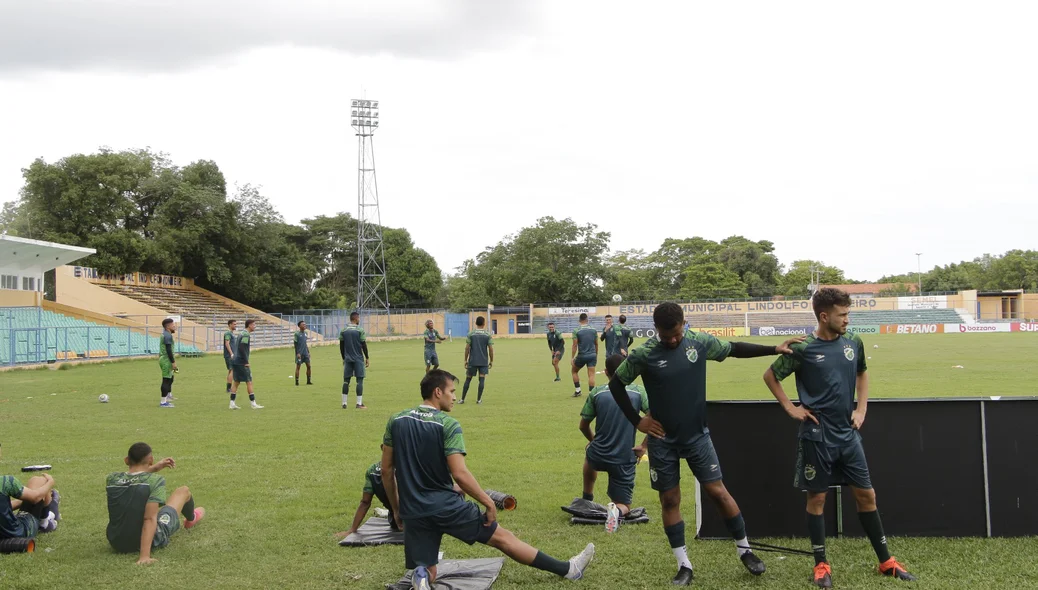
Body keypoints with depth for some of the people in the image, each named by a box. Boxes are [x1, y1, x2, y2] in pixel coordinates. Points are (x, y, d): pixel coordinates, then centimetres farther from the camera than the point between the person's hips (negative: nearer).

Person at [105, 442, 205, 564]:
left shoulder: (111, 479, -6)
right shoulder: (155, 480, -20)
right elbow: (150, 519, -29)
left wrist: (153, 468, 21)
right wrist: (145, 555, -33)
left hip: (117, 544, 4)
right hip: (150, 541, -4)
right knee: (183, 491, 17)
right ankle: (191, 519, 51)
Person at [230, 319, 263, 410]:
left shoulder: (241, 334, 16)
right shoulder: (246, 335, -13)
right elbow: (242, 348, -22)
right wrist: (246, 362, -18)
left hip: (236, 362, 9)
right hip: (242, 363, -9)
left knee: (236, 382, 11)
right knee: (249, 382, -4)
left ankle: (232, 403, 10)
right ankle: (253, 404, -2)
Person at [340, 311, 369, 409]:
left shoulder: (343, 331, 5)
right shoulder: (360, 331, -7)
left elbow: (341, 346, 9)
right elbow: (364, 346, -7)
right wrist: (367, 358, 2)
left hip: (347, 359, 4)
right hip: (358, 359, -4)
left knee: (346, 380, 8)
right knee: (359, 380, -1)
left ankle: (344, 403, 7)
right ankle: (359, 403, -5)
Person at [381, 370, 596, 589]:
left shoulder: (396, 421, 4)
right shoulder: (448, 425, -12)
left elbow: (386, 470, 8)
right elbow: (459, 474, -18)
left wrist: (396, 508, 18)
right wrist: (489, 502, -7)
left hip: (412, 512, 4)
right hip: (446, 506, -4)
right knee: (503, 537, 9)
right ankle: (568, 569, 18)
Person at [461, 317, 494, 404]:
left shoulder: (471, 334, -2)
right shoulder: (488, 334, -2)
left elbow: (467, 348, -3)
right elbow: (491, 349, -4)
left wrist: (466, 360, 5)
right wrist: (491, 361, 6)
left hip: (472, 361, 1)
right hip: (484, 361, -1)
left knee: (468, 379, 8)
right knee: (482, 379, 4)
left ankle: (462, 399, 9)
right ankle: (479, 399, 2)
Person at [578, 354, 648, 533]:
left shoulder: (597, 393, 1)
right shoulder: (638, 392, -1)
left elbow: (583, 426, 9)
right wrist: (643, 446, -2)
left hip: (598, 457, 1)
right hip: (626, 460, -1)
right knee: (624, 506, 14)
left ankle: (587, 500, 42)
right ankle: (618, 510, -22)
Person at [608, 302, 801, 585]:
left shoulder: (700, 342, -8)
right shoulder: (643, 355, -14)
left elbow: (734, 349, 8)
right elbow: (616, 384, -2)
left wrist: (774, 349, 4)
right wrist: (637, 420, -5)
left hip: (697, 435, 1)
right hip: (663, 440, -1)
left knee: (718, 492, 2)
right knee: (670, 500, 5)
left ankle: (744, 550, 19)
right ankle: (684, 565, 15)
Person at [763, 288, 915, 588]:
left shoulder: (853, 342, 1)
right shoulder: (804, 349, -12)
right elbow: (770, 376, -2)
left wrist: (861, 409, 10)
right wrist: (791, 408, -5)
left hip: (848, 433, 5)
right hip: (817, 435, -4)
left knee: (866, 495, 9)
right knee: (817, 498, 4)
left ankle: (886, 561, 21)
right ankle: (821, 565, 16)